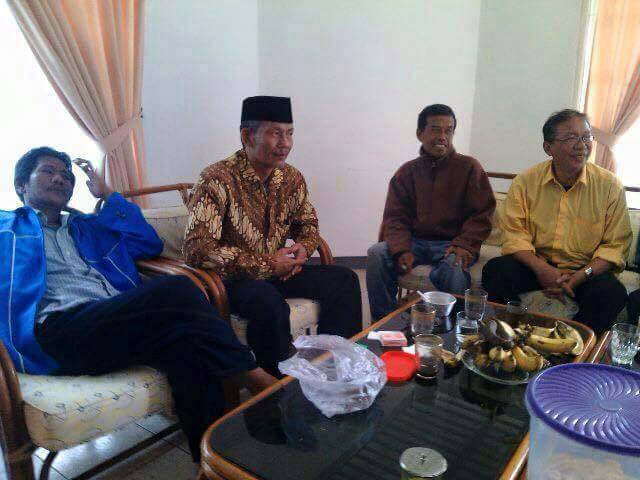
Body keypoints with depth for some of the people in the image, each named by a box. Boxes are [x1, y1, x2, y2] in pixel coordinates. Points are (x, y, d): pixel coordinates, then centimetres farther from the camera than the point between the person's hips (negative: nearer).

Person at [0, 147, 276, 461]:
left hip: (118, 322, 5)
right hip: (58, 331, -5)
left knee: (189, 348, -31)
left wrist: (107, 194, 23)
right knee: (176, 291, -30)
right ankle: (253, 377, -20)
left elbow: (150, 244, 23)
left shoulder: (88, 227, 35)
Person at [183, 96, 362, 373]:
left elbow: (308, 224, 17)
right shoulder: (217, 180, -20)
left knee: (343, 280, -6)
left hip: (278, 270, 7)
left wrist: (303, 248, -9)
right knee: (268, 302, -36)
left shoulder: (292, 178, 1)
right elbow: (197, 251, -28)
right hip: (231, 278, -6)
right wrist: (266, 266, -25)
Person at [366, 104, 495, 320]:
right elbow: (394, 217, 4)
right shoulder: (407, 171, 11)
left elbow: (482, 215, -1)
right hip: (415, 241, 3)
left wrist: (464, 245, -20)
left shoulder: (469, 168, 4)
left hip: (452, 243, -2)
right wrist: (402, 250, -16)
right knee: (376, 254, -22)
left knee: (454, 265, -36)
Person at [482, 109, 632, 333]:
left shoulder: (610, 186, -2)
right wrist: (540, 268, -24)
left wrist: (579, 277, -19)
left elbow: (615, 245, -4)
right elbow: (514, 233, -6)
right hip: (535, 264, 0)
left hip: (585, 270, 0)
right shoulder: (525, 182, -1)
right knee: (495, 271, -27)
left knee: (612, 293, -30)